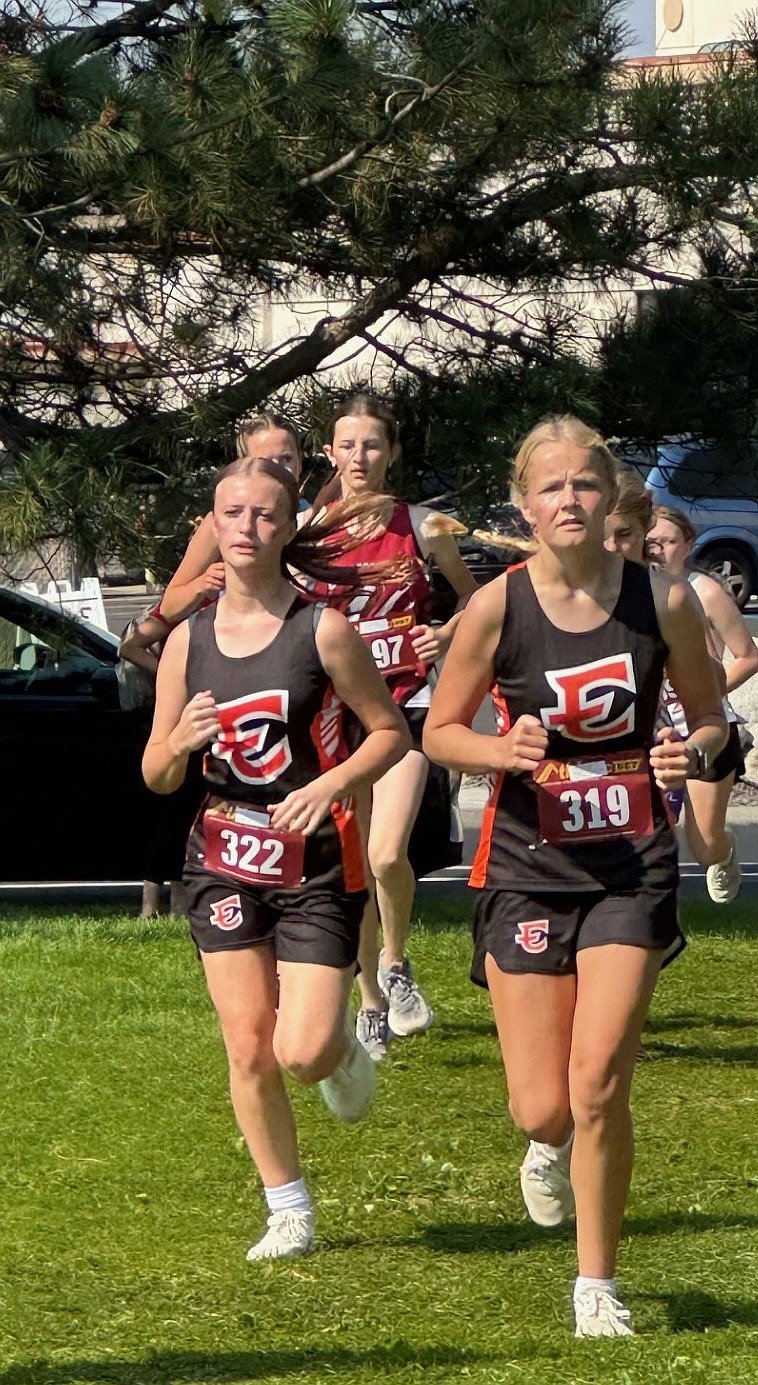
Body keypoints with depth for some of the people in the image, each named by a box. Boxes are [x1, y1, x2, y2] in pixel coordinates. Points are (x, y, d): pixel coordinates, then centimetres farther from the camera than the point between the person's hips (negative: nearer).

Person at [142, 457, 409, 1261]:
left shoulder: (321, 630, -9)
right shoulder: (188, 640, 1)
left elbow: (391, 732, -3)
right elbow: (156, 776, 7)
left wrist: (330, 783, -20)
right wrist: (181, 742, -16)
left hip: (316, 865, -3)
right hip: (225, 862, 3)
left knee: (304, 1052, -12)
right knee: (248, 1051, 0)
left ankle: (345, 1054, 26)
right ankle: (289, 1213, 15)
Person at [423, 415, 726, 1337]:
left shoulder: (660, 599, -5)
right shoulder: (498, 607, -8)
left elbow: (711, 715, 8)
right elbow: (439, 732, 1)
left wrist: (693, 751, -14)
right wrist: (503, 750, -19)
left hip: (633, 868, 0)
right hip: (528, 868, 0)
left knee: (598, 1083, -11)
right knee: (543, 1107, 0)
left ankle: (597, 1285, 7)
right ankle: (550, 1145, 40)